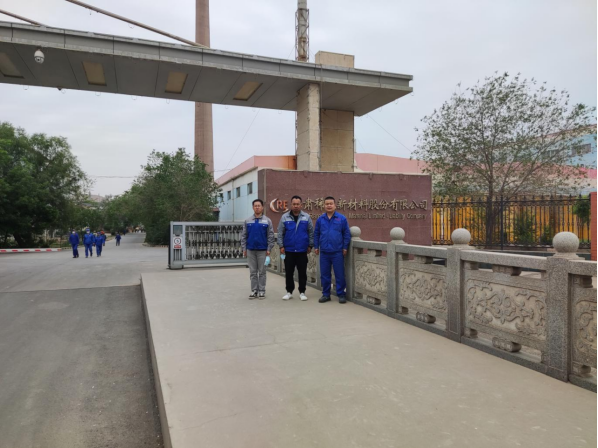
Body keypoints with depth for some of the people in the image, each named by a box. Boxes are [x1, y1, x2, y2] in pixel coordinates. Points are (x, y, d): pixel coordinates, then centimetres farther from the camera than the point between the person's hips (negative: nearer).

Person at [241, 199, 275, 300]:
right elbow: (244, 236, 8)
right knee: (253, 272, 7)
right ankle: (254, 290, 15)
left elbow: (271, 236, -1)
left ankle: (262, 291, 12)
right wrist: (244, 249, 2)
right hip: (250, 250, 2)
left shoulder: (267, 221, 0)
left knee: (262, 272, 4)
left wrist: (269, 250, -7)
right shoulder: (248, 221, 6)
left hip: (262, 250, -2)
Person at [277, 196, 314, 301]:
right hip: (288, 250, 1)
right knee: (289, 272, 8)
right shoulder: (285, 217, 1)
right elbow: (280, 233, 2)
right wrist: (281, 246, -3)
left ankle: (302, 292, 17)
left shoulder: (307, 217, 1)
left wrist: (310, 246, 0)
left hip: (302, 250, 0)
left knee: (302, 272, 5)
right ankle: (289, 292, 20)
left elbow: (311, 233, 3)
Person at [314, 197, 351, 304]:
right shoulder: (320, 219, 6)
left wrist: (345, 248, -4)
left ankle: (341, 294, 14)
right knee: (325, 274, 9)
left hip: (337, 252, -3)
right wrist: (316, 247, 7)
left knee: (340, 274, 3)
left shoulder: (342, 218, -2)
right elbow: (316, 234, 11)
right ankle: (326, 294, 20)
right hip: (324, 252, 3)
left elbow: (347, 234, -1)